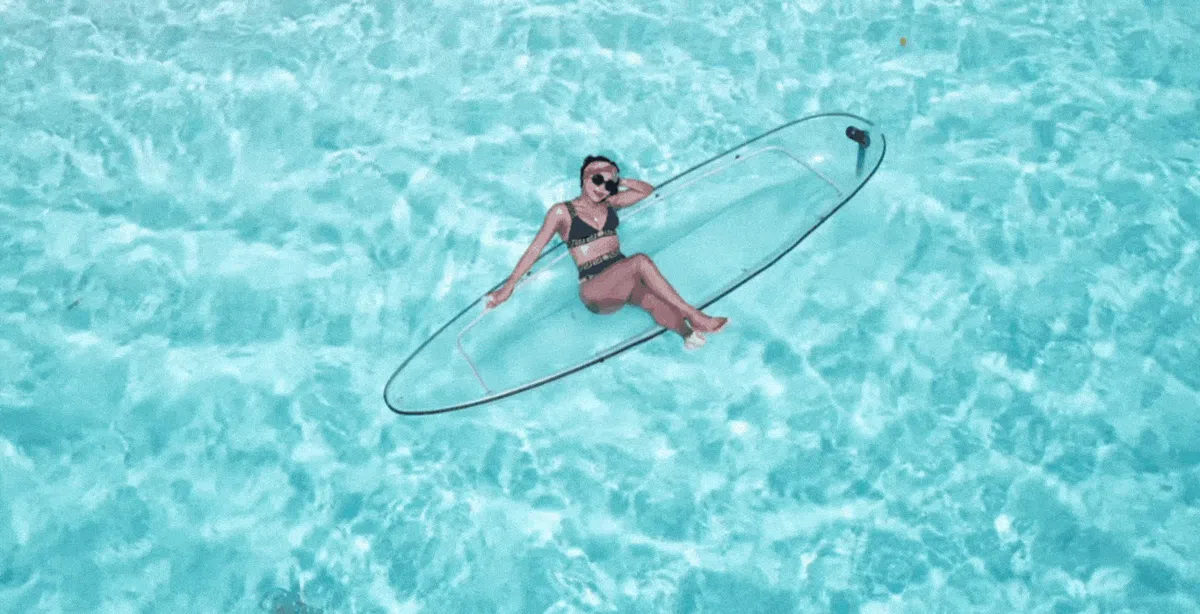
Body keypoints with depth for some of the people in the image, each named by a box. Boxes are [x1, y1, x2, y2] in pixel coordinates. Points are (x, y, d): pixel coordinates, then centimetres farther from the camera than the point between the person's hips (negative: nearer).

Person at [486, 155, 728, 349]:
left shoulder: (610, 204, 16)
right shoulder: (562, 211, 2)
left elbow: (647, 189, 26)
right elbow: (535, 248, 2)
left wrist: (620, 181, 12)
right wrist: (509, 285, -2)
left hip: (624, 279, 5)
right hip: (594, 289, -5)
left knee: (655, 301, -30)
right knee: (640, 261, -34)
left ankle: (689, 333, -54)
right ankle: (694, 316, -34)